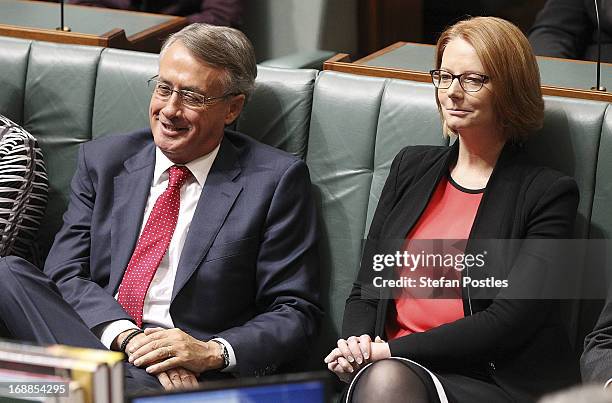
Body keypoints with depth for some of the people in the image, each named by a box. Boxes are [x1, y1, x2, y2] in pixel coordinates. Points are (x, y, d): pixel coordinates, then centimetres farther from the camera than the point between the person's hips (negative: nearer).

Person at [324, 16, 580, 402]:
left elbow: (509, 320, -8)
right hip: (389, 369, 4)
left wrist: (391, 351, -13)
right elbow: (365, 291, 17)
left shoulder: (549, 193, 2)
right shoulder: (411, 166, 19)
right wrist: (358, 347, -6)